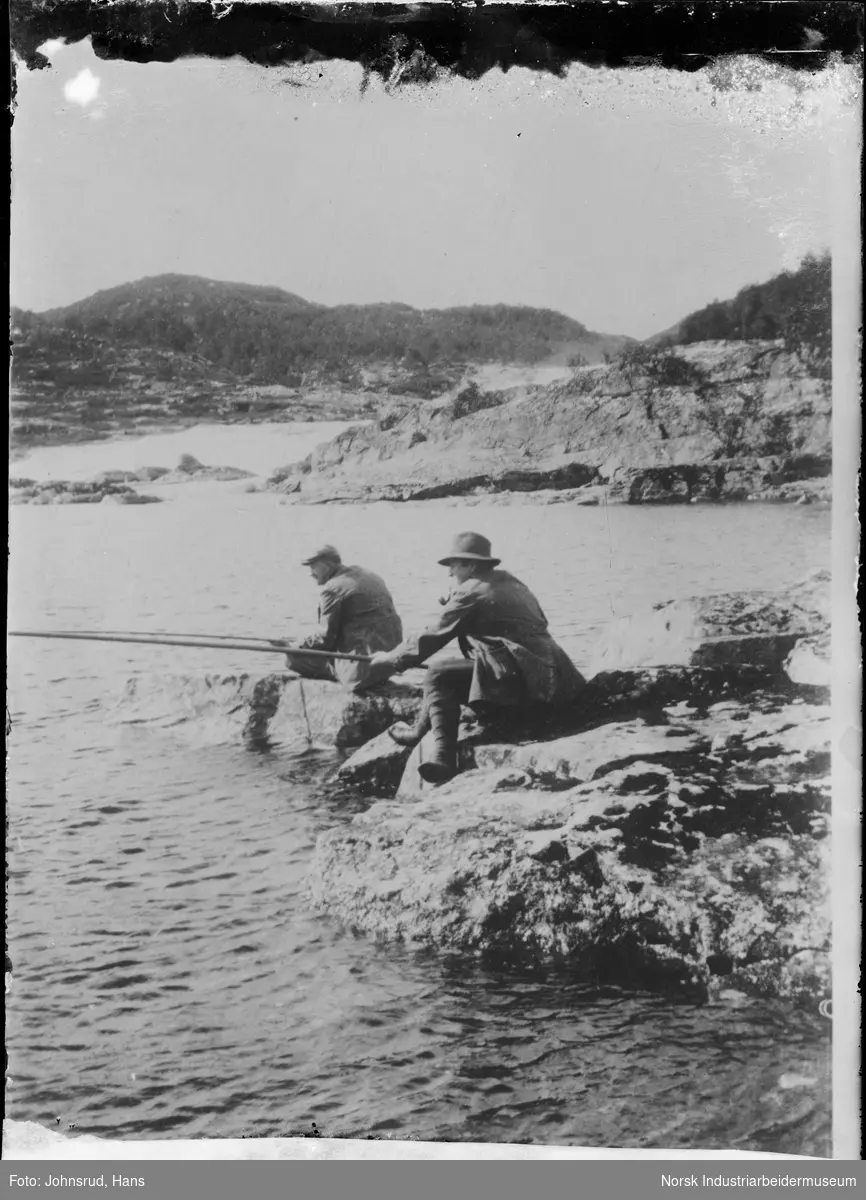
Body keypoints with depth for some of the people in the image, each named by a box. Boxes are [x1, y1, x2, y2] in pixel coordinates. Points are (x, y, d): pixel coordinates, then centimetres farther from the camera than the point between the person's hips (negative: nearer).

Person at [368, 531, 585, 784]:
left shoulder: (471, 591, -5)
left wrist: (390, 659, 12)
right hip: (548, 673, 9)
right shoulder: (510, 582, 19)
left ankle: (444, 758, -9)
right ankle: (418, 732, 29)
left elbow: (432, 638, -1)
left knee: (438, 675, -4)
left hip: (522, 676, -9)